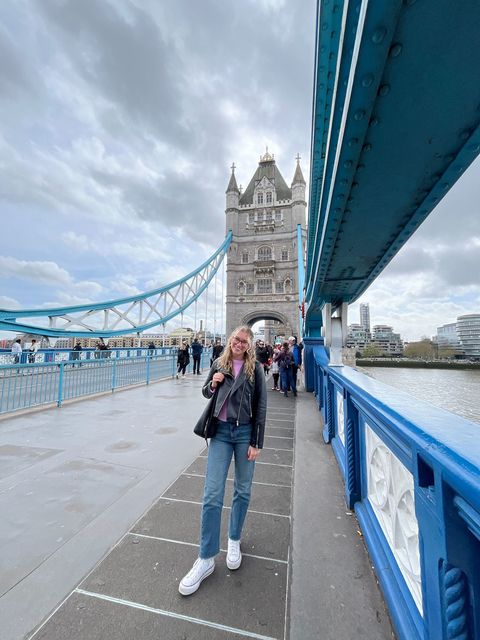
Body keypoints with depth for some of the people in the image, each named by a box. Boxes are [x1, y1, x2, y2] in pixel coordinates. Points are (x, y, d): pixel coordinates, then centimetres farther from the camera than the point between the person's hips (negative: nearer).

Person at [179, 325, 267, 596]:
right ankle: (206, 559, 19)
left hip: (244, 432, -1)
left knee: (243, 491, 15)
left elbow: (261, 407, -4)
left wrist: (257, 443, -6)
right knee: (212, 495, 2)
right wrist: (213, 384, -9)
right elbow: (206, 393, 14)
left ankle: (234, 541, 40)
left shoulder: (255, 368, -5)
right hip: (221, 431, 1)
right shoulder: (219, 364, 2)